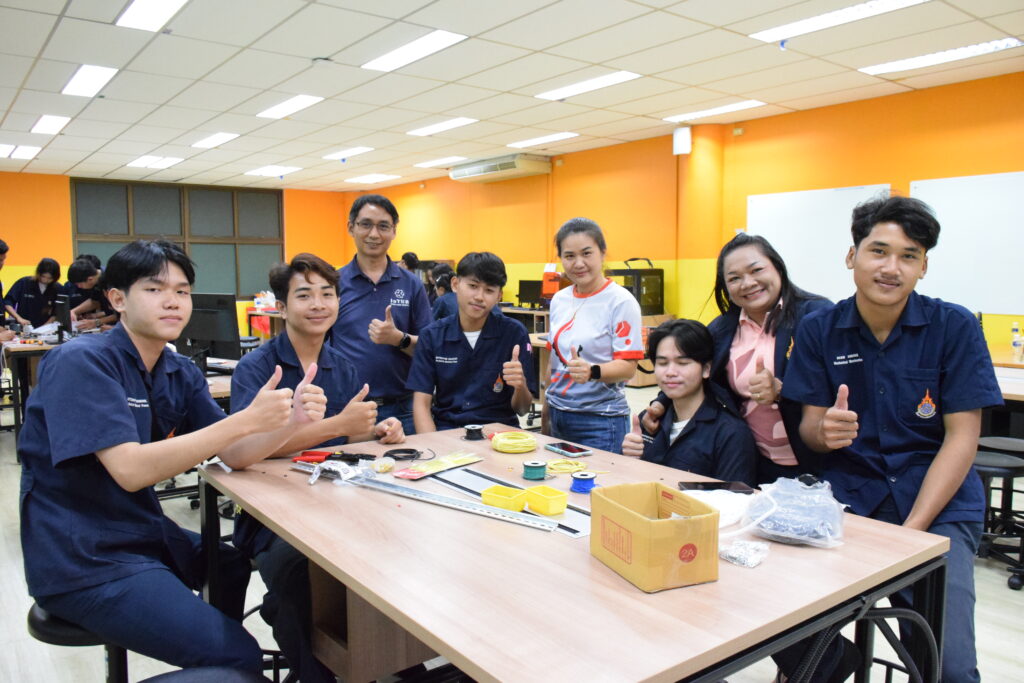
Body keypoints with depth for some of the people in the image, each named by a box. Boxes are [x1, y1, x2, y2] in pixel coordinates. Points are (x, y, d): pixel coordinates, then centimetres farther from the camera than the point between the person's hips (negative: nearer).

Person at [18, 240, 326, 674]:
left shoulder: (181, 374, 4)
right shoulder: (80, 362, -17)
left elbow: (233, 455, -2)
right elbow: (132, 470, -27)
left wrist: (290, 419, -22)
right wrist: (245, 420, -32)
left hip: (143, 534, 8)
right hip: (83, 560, -8)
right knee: (238, 656, -16)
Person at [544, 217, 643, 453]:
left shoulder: (621, 301, -10)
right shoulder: (558, 300, 8)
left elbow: (627, 366, -14)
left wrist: (592, 371, -32)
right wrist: (546, 415, 15)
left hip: (601, 421, -5)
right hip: (558, 416, 6)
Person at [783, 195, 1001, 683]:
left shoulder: (955, 327, -4)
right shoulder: (818, 329, 0)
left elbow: (962, 437, -6)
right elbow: (810, 428, 3)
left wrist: (911, 530, -15)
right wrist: (825, 431, -23)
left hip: (938, 502, -1)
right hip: (848, 495, 1)